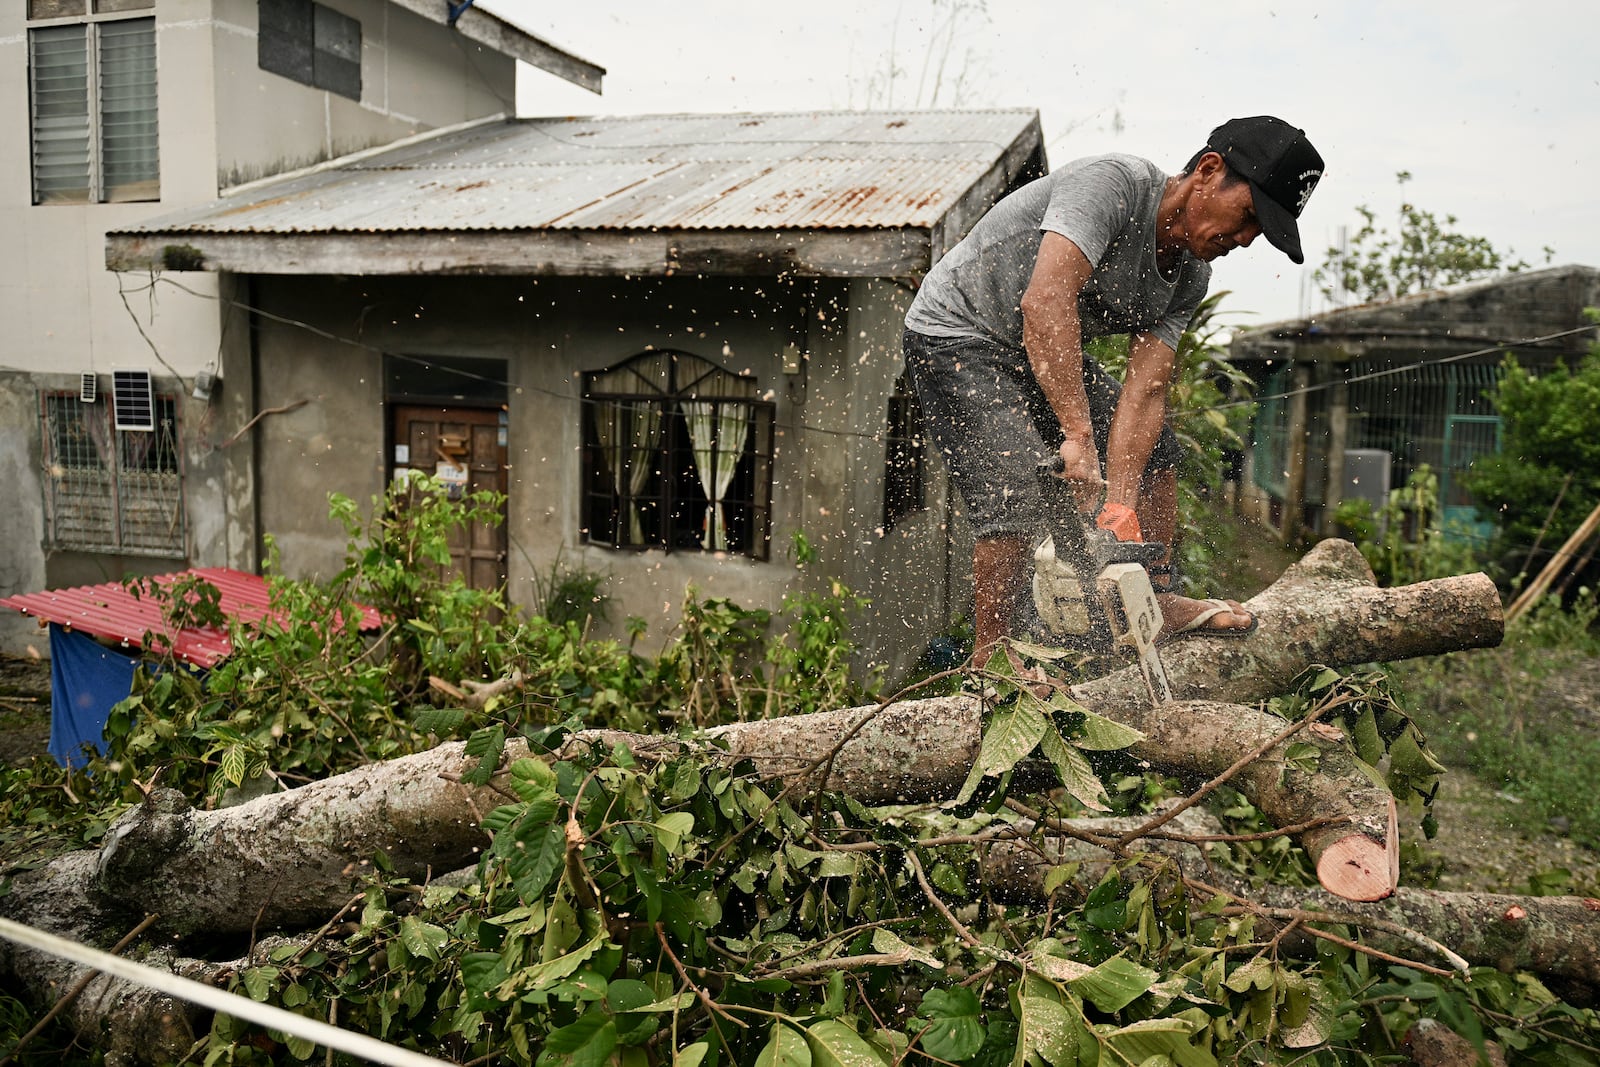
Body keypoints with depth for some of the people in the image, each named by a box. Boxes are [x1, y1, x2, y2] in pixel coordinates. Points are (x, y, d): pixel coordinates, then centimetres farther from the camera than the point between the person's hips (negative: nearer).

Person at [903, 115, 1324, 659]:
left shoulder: (1190, 275, -3)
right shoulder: (1113, 181, -27)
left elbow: (1144, 391, -12)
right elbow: (1045, 300, -43)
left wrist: (1118, 508, -25)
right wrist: (1079, 436, -48)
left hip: (1045, 355, 9)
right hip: (958, 336, -9)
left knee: (1155, 449, 11)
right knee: (1020, 490, -24)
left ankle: (1160, 604, 22)